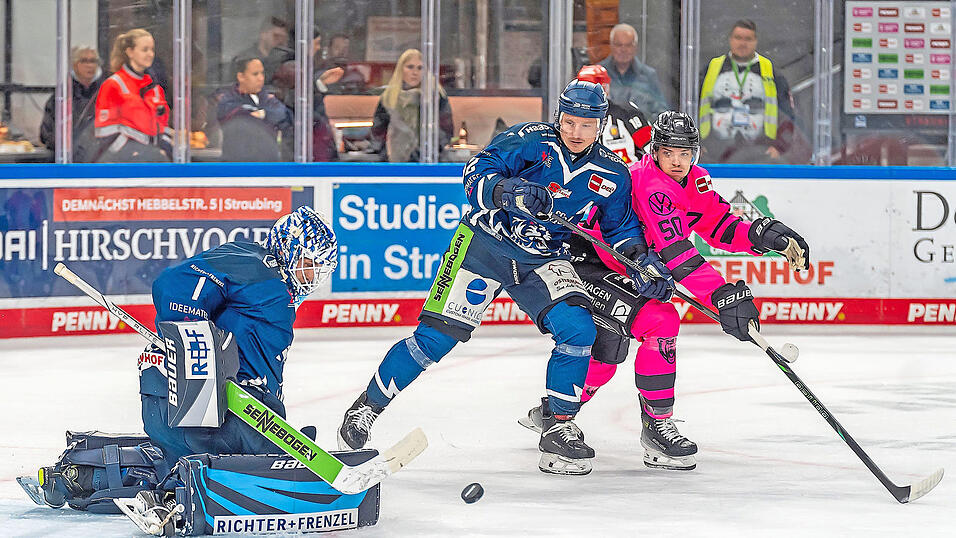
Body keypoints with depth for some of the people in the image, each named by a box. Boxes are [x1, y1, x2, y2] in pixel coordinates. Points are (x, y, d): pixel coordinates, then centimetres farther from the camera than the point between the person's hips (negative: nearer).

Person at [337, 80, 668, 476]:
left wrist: (639, 257, -7)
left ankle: (559, 426, -4)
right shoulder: (530, 140, -13)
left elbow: (621, 226, 12)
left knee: (579, 330, -20)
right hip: (486, 244, -3)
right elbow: (476, 176, -20)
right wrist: (512, 191, -39)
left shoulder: (612, 175, 1)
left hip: (543, 262, 4)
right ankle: (367, 407, 7)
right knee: (437, 336, -10)